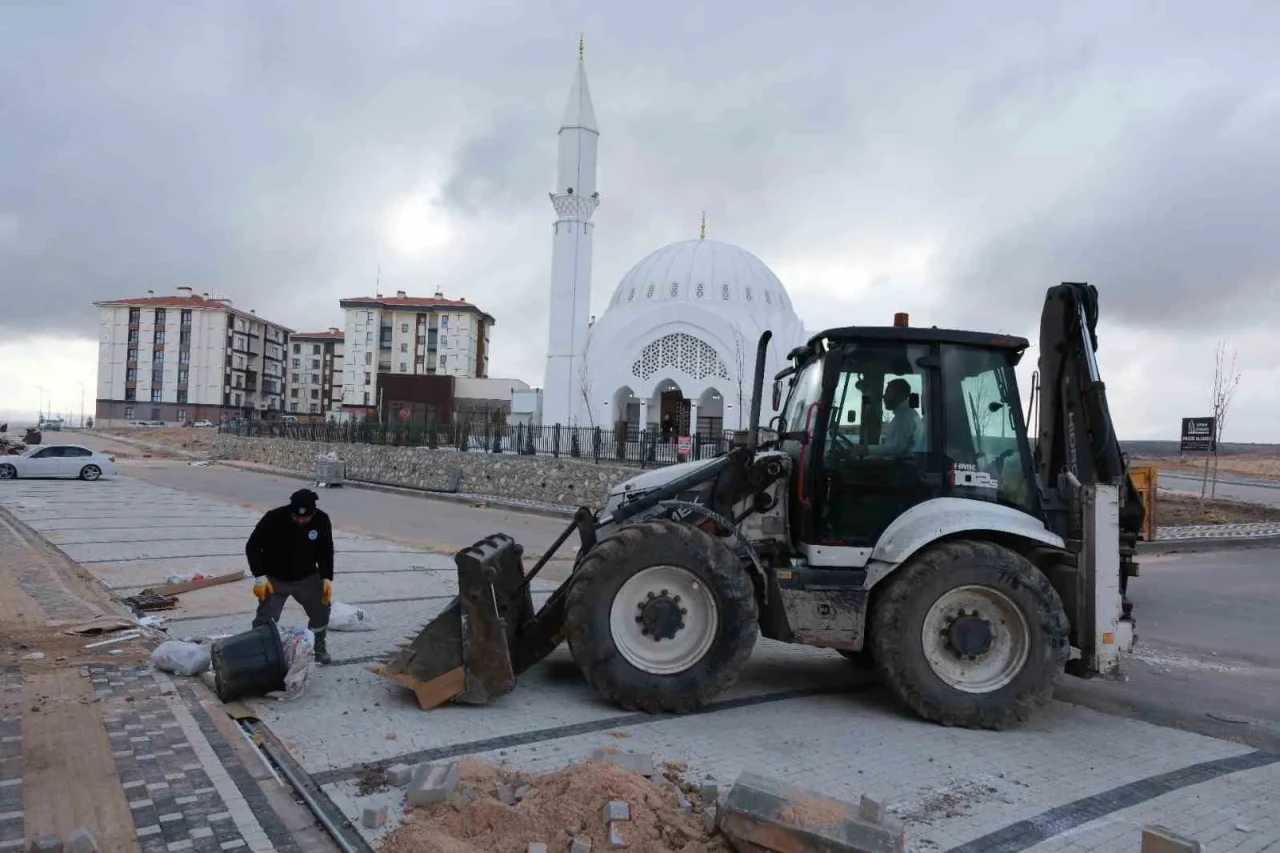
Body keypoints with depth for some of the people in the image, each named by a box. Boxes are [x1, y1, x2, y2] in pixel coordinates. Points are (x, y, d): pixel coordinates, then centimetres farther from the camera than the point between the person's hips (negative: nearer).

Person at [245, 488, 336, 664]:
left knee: (321, 607, 7)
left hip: (307, 577, 3)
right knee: (265, 619, -8)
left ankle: (318, 645, 29)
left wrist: (327, 577, -11)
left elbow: (326, 551, -2)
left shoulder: (322, 520, -17)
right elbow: (252, 546, -17)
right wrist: (260, 576, -24)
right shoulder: (273, 518, -27)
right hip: (275, 578, -3)